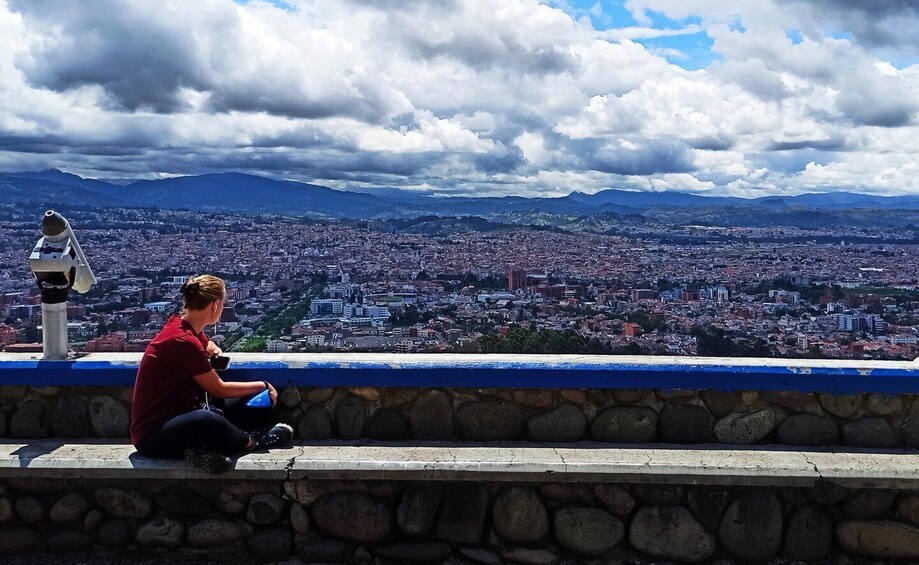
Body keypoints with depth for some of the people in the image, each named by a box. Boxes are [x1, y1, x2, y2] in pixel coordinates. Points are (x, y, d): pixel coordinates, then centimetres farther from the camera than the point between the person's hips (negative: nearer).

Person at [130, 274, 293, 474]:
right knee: (206, 420, -39)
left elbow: (207, 344, 32)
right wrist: (263, 386, -1)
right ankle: (251, 442, -10)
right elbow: (219, 390, -13)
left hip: (175, 419, 9)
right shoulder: (183, 341, -23)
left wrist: (214, 349, 7)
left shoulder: (179, 325, 5)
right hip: (151, 437, -9)